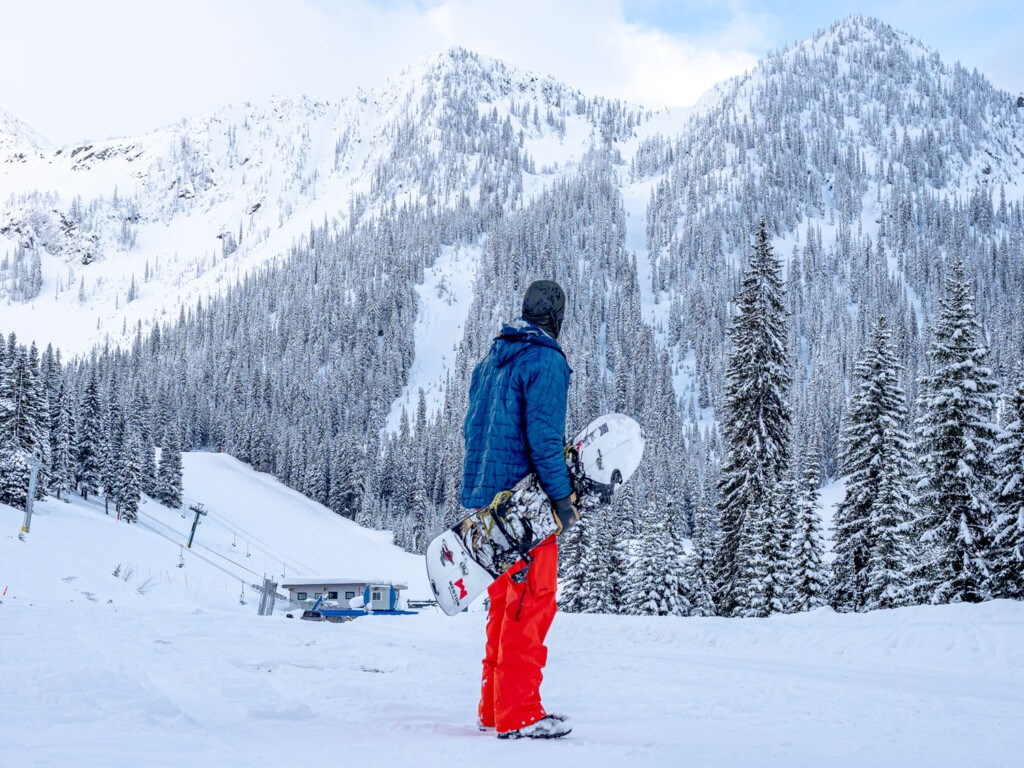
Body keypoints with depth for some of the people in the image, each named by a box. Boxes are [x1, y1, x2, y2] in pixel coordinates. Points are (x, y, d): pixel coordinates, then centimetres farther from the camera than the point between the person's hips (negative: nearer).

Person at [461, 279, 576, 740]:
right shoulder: (546, 361, -10)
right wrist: (562, 494, -16)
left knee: (503, 605, 15)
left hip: (487, 496, 9)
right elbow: (544, 435, -18)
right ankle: (519, 715, -3)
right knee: (530, 606, -5)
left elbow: (472, 428, 18)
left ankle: (494, 708, 19)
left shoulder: (490, 362, 16)